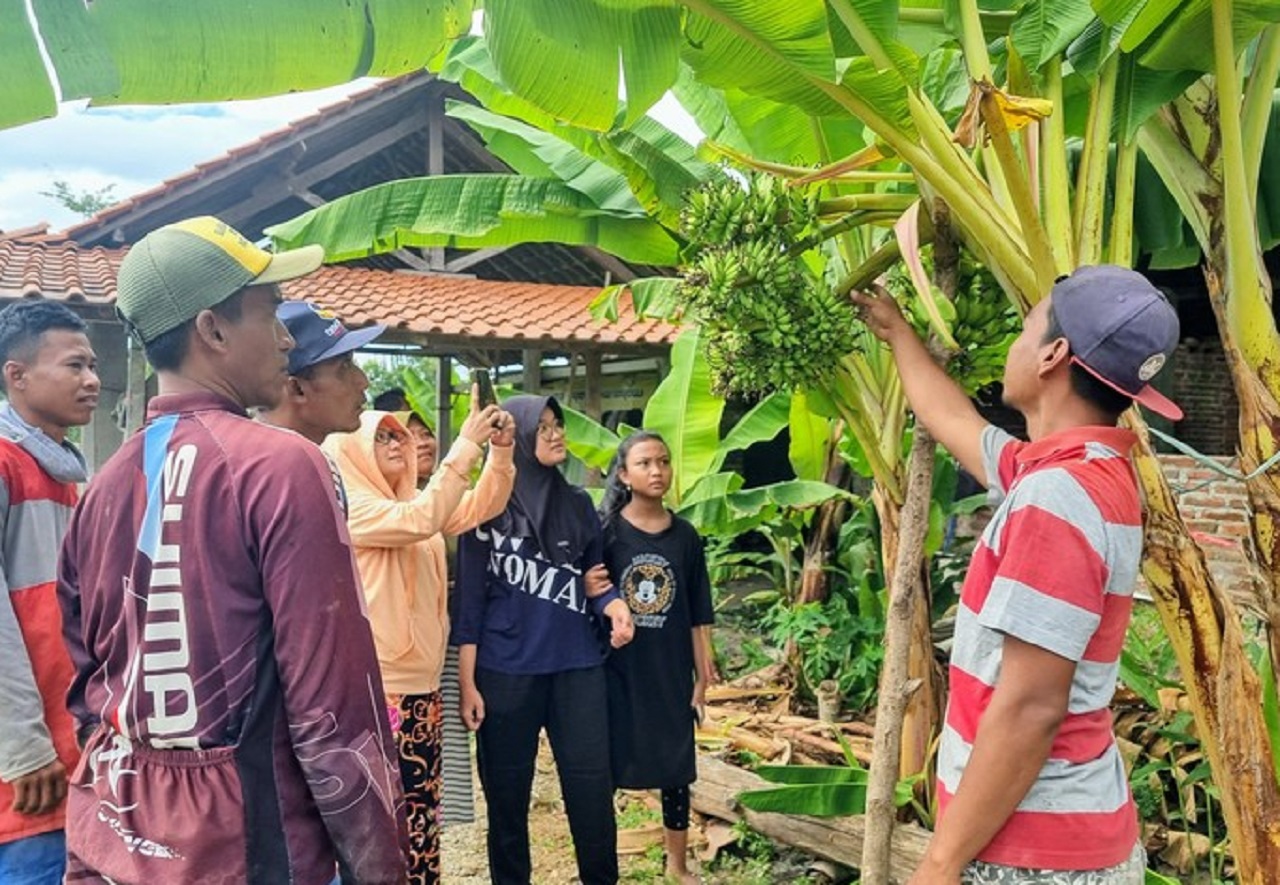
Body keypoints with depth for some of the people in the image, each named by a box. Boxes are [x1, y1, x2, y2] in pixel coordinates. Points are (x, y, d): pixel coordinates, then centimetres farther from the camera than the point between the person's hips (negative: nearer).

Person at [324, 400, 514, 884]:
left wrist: (501, 449, -6)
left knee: (421, 808, 13)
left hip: (421, 682, 8)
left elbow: (481, 506, 10)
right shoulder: (350, 507, -10)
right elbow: (421, 520, -26)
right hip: (376, 686, -8)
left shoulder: (411, 499, 14)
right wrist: (466, 444, -26)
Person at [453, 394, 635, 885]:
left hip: (578, 666, 3)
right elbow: (470, 597, -3)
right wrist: (468, 682, -6)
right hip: (507, 672, -2)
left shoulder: (579, 503, 7)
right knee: (507, 794, 9)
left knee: (591, 789, 4)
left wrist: (615, 604, -10)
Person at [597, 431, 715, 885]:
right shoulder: (603, 529, -6)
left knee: (676, 766, 12)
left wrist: (702, 674, 5)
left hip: (671, 671, 3)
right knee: (606, 767, 6)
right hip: (616, 669, -3)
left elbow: (696, 616, 5)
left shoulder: (685, 536, 2)